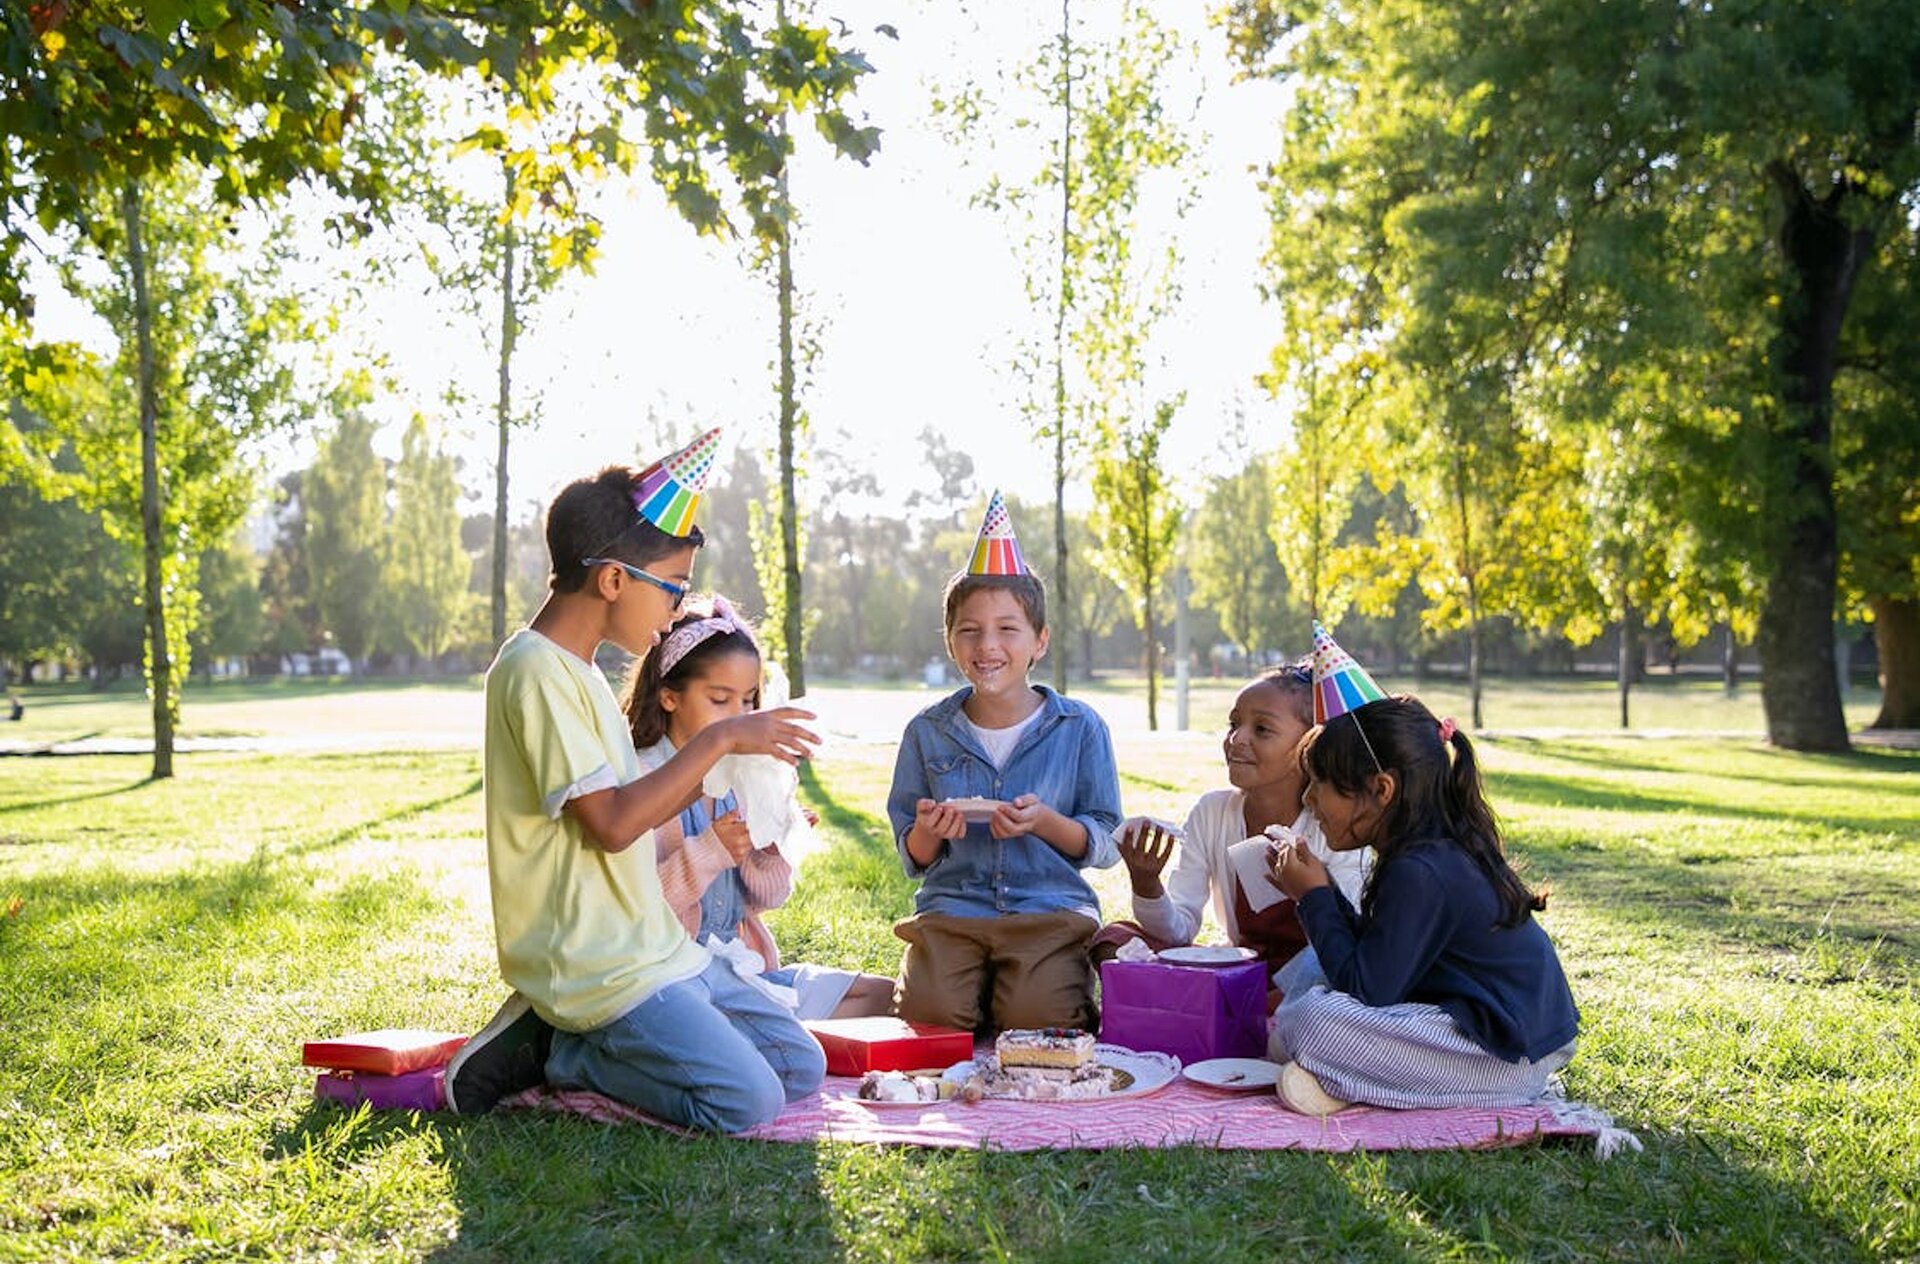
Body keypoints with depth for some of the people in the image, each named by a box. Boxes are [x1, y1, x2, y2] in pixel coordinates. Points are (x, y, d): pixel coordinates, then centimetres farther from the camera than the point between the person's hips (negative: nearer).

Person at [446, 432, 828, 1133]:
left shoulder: (580, 673, 16)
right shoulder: (536, 670, -15)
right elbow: (612, 824, -22)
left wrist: (719, 773, 9)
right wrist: (719, 739, -15)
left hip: (655, 945, 10)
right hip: (595, 965, -10)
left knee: (801, 1069, 8)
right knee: (746, 1100, -20)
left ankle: (560, 1038, 9)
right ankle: (552, 1051, -3)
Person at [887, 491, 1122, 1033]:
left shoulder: (1079, 728, 2)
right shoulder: (927, 732, 6)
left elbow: (1104, 845, 3)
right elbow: (913, 859, 11)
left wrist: (1045, 822, -17)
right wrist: (928, 833, -14)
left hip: (1051, 910, -1)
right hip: (951, 907, 2)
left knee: (1036, 1018, -27)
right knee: (929, 1012, -25)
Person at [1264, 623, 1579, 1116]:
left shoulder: (1421, 872, -23)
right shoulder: (1441, 848, 8)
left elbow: (1368, 988, -21)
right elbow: (1377, 950, 17)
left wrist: (1314, 897, -11)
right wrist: (1320, 891, 8)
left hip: (1505, 1058, -12)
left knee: (1309, 1021, -28)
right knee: (1310, 967, 19)